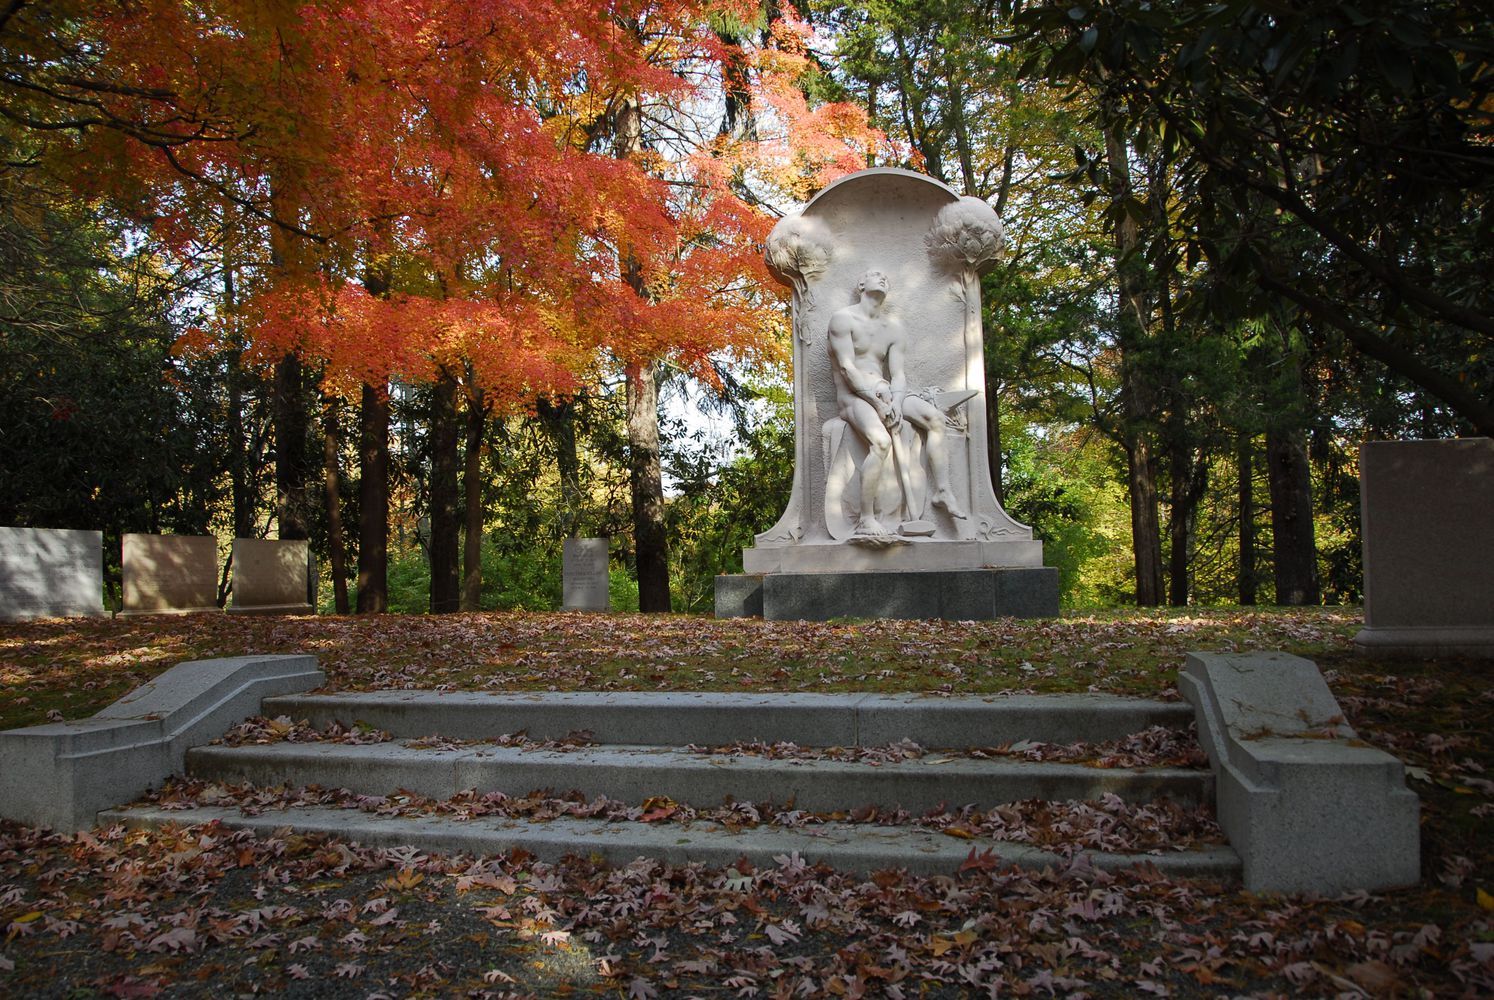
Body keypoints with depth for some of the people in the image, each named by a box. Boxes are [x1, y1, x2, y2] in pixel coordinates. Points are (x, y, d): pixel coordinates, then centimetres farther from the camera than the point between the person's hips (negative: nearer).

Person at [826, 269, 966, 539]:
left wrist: (895, 404, -15)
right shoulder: (843, 318, -1)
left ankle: (942, 492, -16)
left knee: (935, 417, -18)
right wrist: (878, 403, -19)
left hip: (887, 393, 6)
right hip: (854, 396, -6)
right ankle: (866, 520, -31)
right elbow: (847, 367, -11)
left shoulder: (893, 326, 17)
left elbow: (898, 373, 6)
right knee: (881, 441, -34)